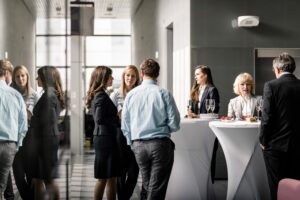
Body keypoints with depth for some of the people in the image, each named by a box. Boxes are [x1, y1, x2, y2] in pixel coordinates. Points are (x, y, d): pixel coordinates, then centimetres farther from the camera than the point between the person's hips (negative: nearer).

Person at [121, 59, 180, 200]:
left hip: (138, 145, 4)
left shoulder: (131, 94, 0)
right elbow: (174, 124, -8)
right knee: (157, 188, 2)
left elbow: (124, 125, 4)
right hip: (160, 144, -3)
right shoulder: (164, 94, -9)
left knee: (146, 185, 19)